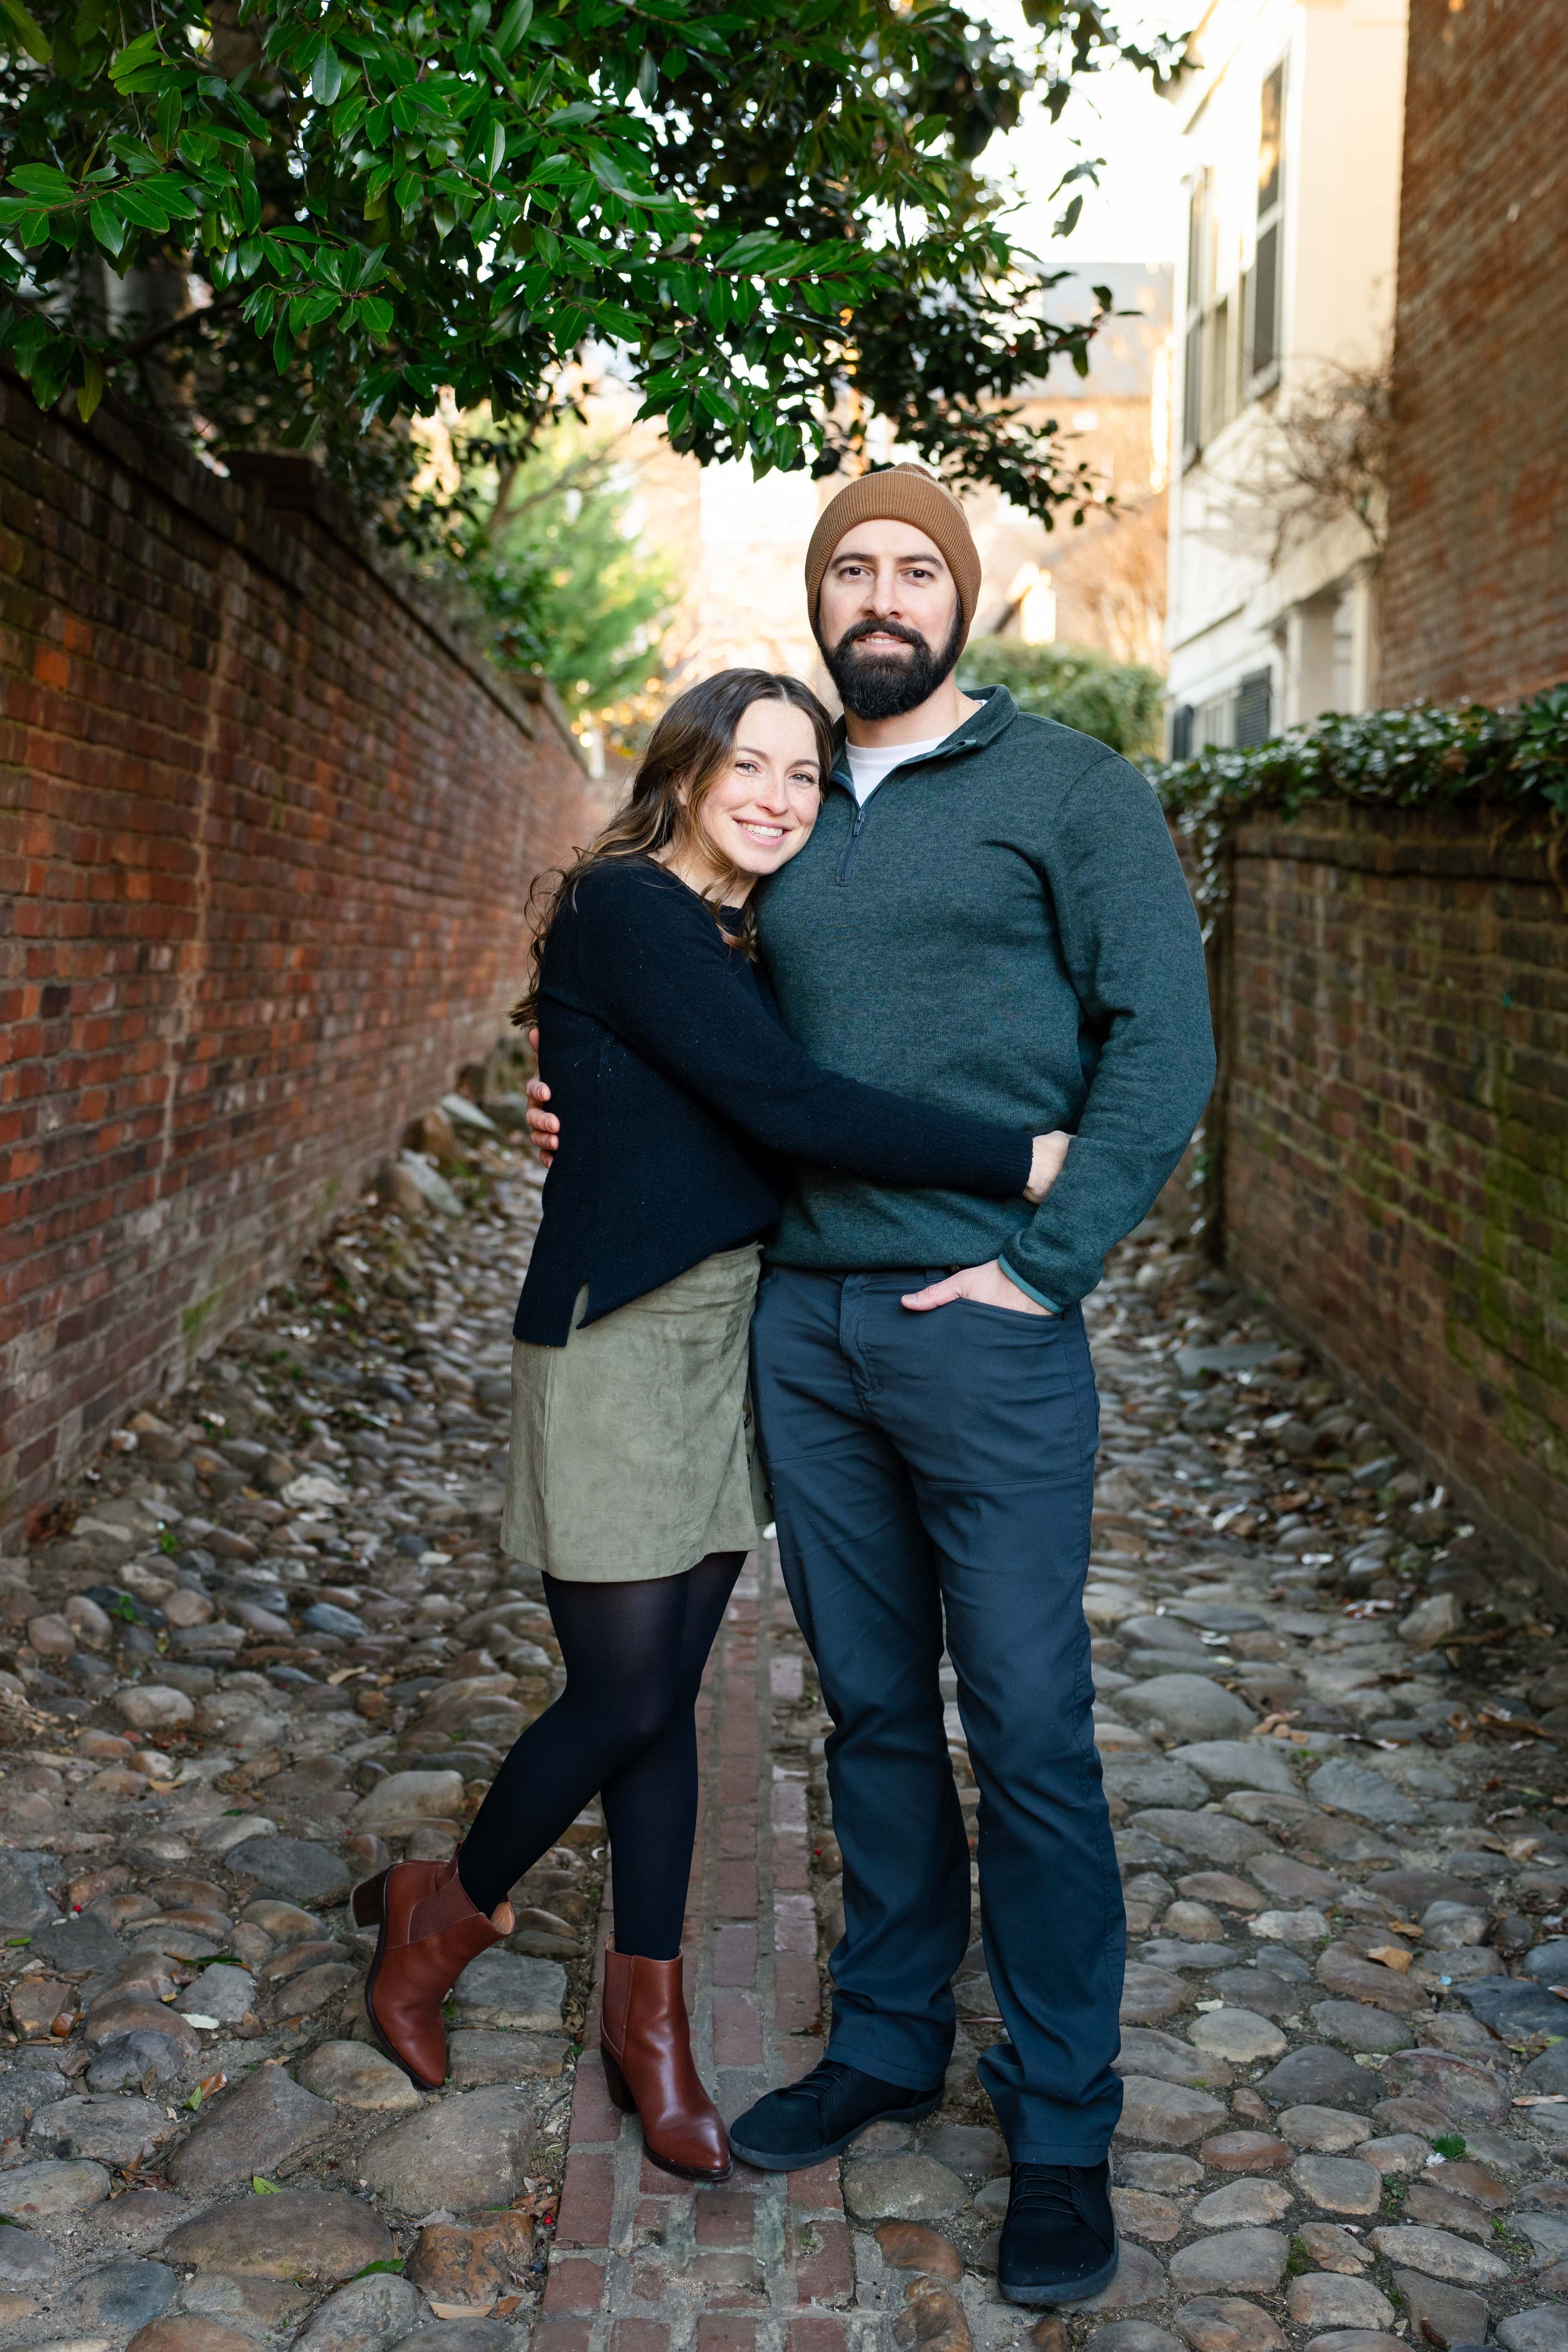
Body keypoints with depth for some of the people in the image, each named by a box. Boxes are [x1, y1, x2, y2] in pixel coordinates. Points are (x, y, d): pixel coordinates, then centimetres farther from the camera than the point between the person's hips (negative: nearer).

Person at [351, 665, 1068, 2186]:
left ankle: (648, 2023, 24)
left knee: (665, 1696, 12)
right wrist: (1026, 1163, -22)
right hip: (616, 1337, -7)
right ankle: (442, 1913, 26)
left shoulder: (753, 943, 13)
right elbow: (787, 1107, -22)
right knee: (621, 1700, -2)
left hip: (734, 1334, 7)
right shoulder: (627, 909, -13)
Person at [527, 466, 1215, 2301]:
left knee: (1028, 1731, 1)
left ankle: (1061, 2131, 15)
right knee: (871, 1711, 15)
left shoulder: (1067, 790, -1)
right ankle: (886, 2043, 31)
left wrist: (1044, 1262, -13)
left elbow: (1162, 1039, -7)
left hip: (982, 1328, -5)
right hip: (800, 1321, 5)